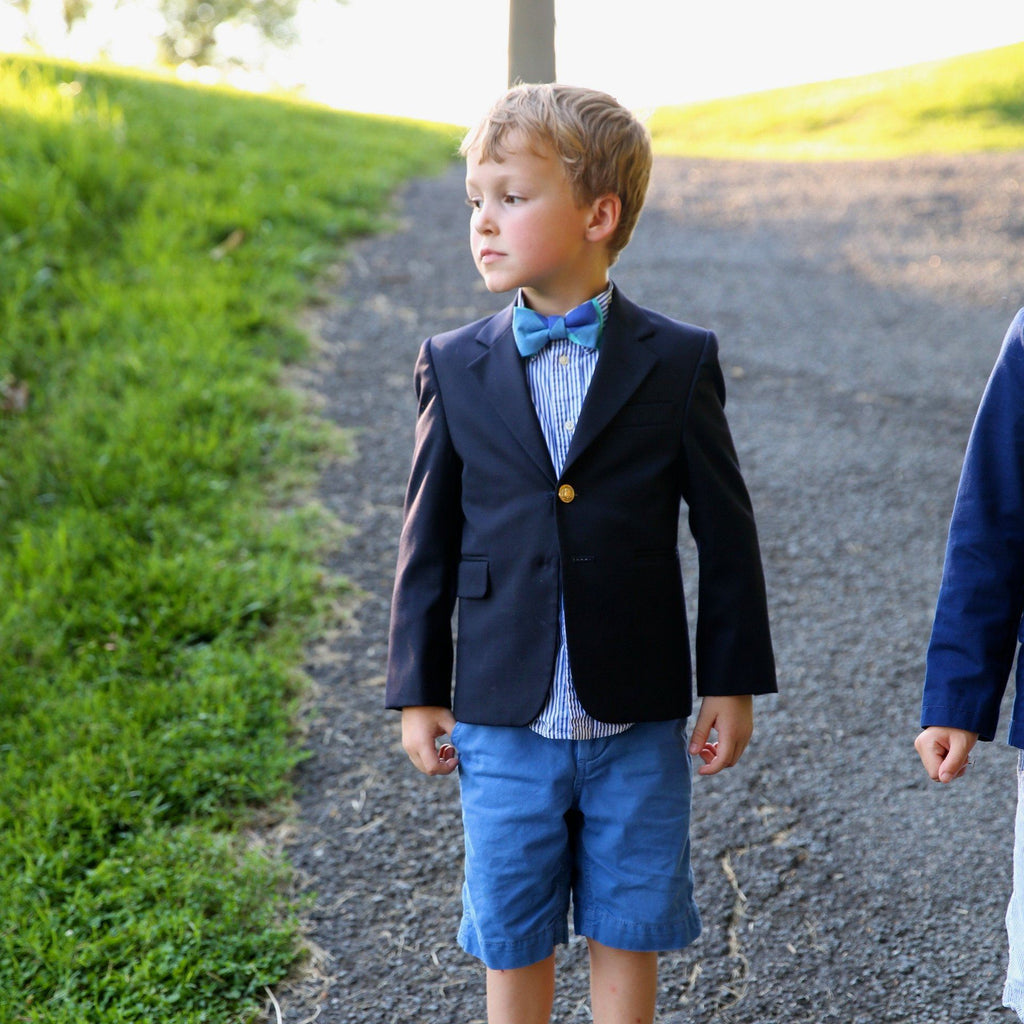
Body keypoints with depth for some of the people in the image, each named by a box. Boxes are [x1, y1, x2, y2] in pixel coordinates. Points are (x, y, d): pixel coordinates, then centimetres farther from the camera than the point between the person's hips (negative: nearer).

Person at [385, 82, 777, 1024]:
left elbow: (726, 530, 0)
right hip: (505, 725, 1)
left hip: (639, 727, -1)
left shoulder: (678, 363, -6)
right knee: (513, 942, 13)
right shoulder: (455, 368, -1)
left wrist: (734, 684, 1)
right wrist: (417, 694, 4)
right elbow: (429, 538, 3)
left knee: (628, 932, 13)